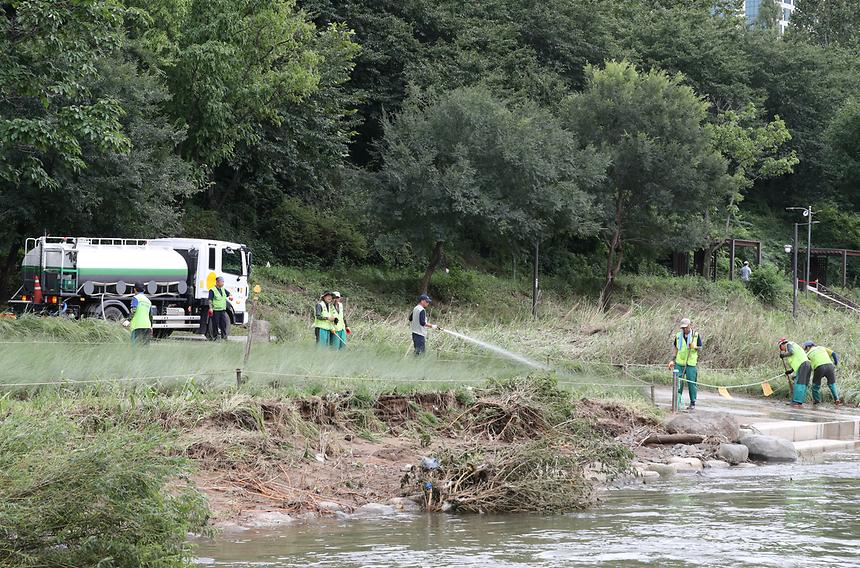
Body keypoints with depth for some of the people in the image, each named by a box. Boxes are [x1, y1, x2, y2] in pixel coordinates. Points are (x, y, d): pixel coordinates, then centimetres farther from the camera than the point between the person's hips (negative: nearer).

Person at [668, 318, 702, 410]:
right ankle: (677, 402, 6)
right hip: (679, 363, 2)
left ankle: (693, 403, 9)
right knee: (678, 382, -1)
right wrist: (673, 360, 11)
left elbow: (700, 348, 4)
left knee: (691, 383, -1)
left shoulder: (696, 335, 2)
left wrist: (694, 347, -18)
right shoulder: (678, 336, 9)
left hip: (691, 364, -2)